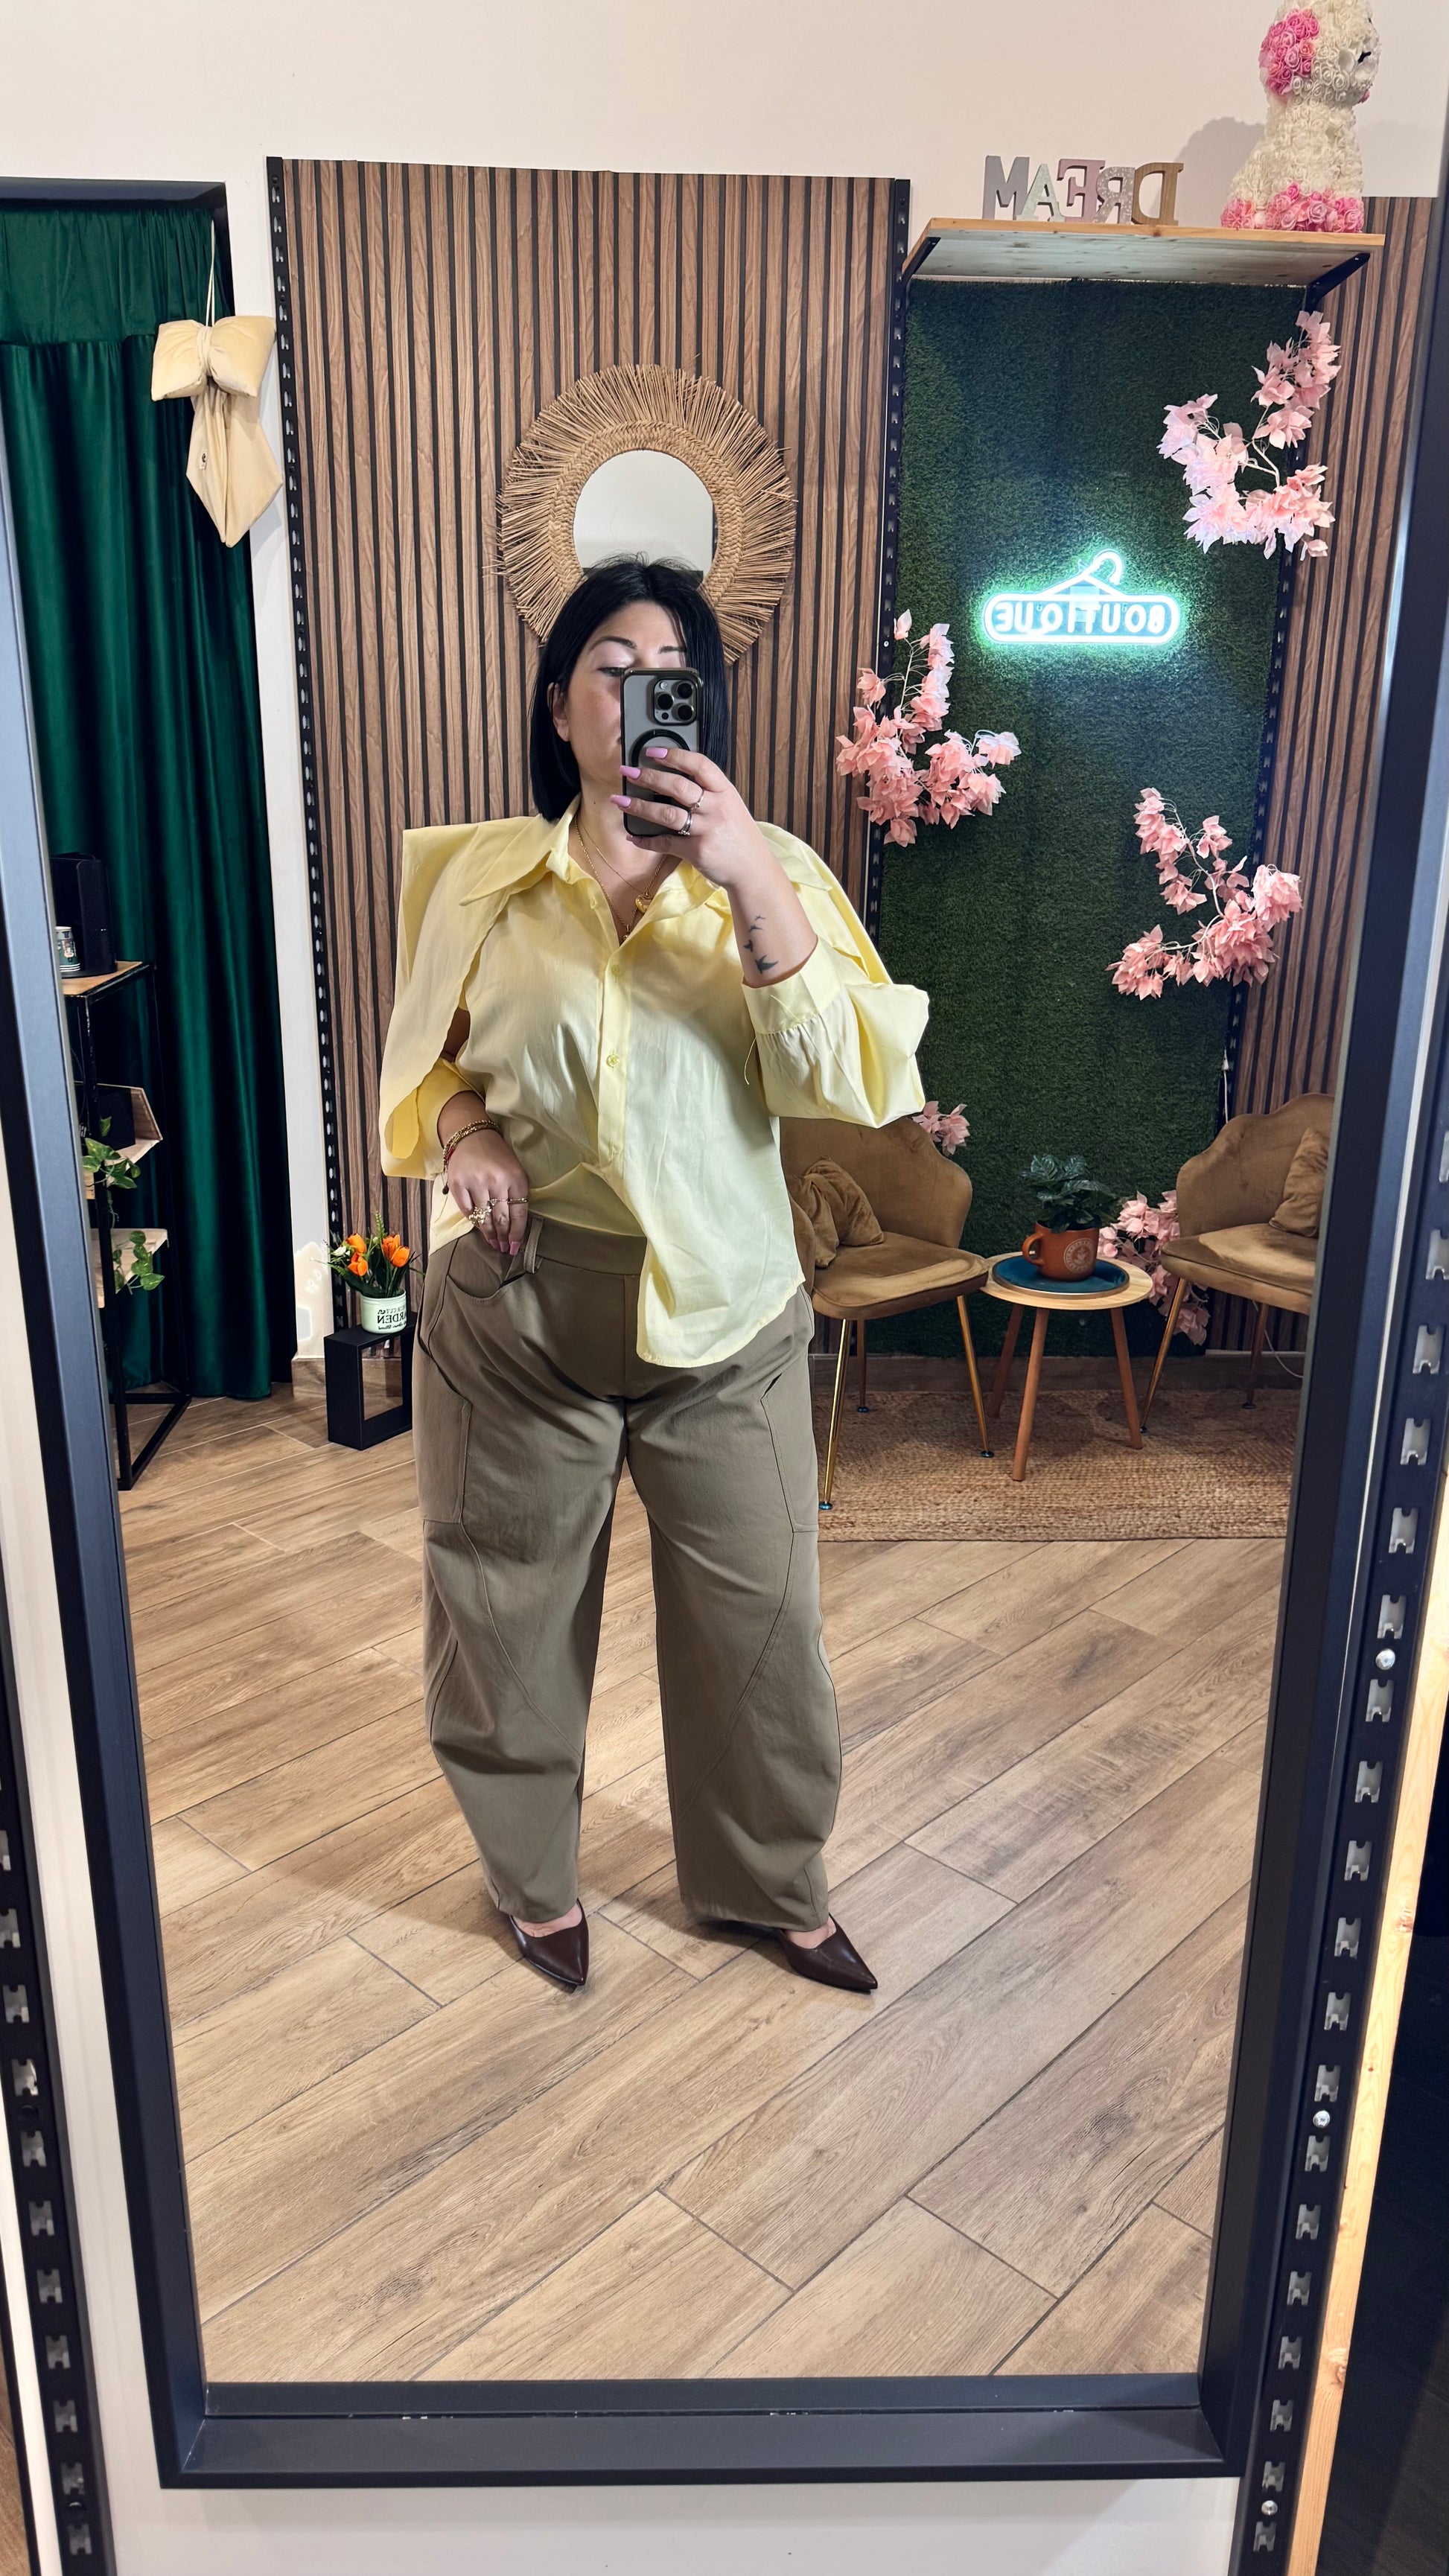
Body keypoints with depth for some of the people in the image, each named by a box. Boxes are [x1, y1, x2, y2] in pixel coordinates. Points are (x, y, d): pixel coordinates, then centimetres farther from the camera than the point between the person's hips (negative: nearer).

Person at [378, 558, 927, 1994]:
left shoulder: (769, 874, -3)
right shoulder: (482, 879, 0)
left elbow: (848, 1081, -17)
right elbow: (429, 1058, 12)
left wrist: (754, 881, -27)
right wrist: (466, 1133, -11)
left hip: (724, 1312, 0)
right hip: (518, 1302, 1)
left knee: (759, 1616, 11)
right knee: (509, 1608, 14)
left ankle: (768, 1882, 38)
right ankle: (533, 1875, 41)